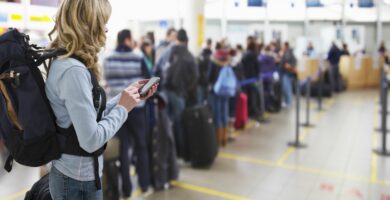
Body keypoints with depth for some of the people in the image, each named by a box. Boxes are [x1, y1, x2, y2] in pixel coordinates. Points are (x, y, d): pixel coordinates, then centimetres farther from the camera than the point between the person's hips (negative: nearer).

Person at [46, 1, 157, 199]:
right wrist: (123, 107, -16)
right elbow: (91, 140, -27)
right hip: (79, 182, -9)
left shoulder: (62, 62, 4)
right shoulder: (73, 70, -26)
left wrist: (127, 97, 7)